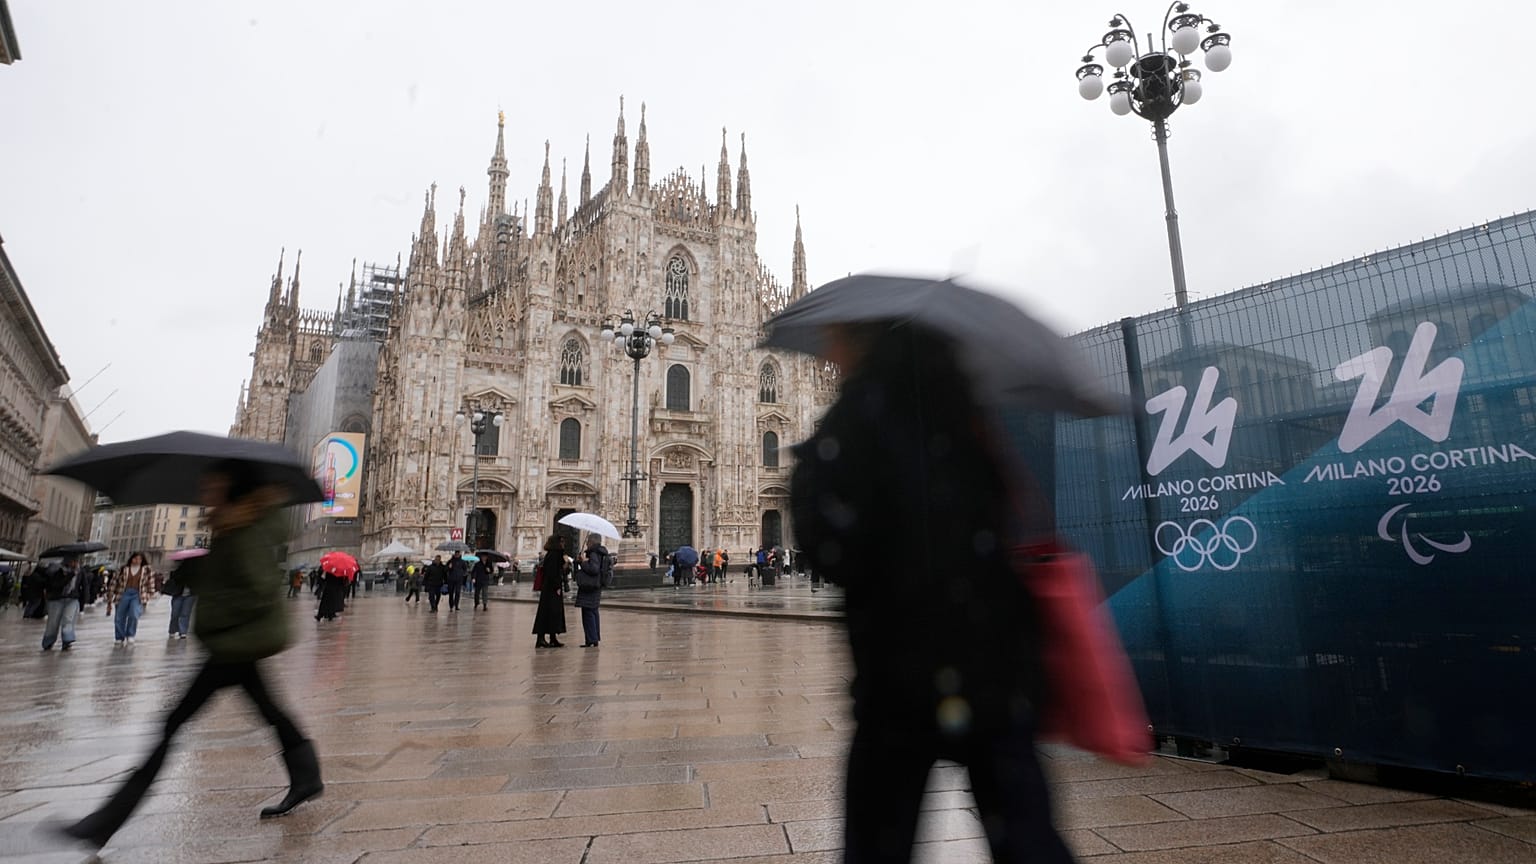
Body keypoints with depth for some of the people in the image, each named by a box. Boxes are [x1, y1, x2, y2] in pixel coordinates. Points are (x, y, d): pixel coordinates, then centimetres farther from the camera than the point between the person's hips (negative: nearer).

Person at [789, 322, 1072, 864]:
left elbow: (832, 552, -17)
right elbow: (1020, 530, 12)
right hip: (1003, 667, 6)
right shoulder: (968, 412, 8)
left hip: (906, 675, -5)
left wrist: (808, 475, -2)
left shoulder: (862, 410, -10)